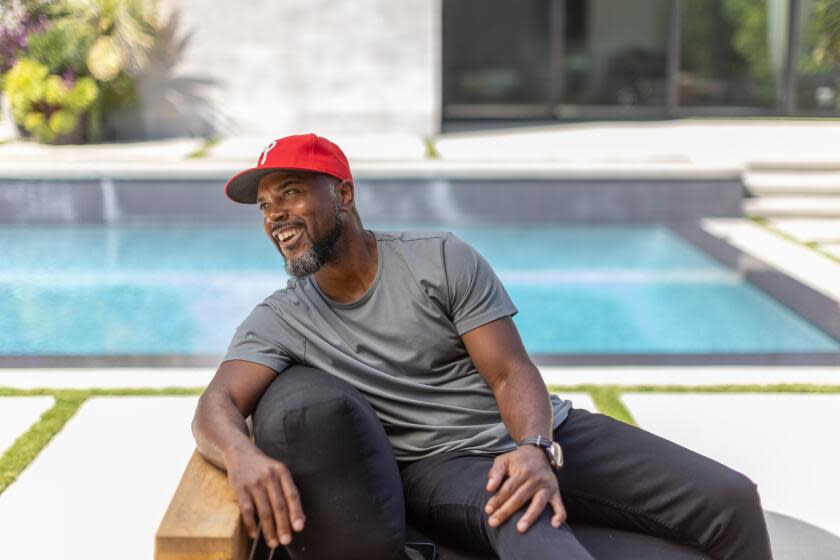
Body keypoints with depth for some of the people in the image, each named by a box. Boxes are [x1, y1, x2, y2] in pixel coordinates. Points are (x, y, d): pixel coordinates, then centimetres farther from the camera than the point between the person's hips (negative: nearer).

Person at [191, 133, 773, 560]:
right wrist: (244, 455, -39)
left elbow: (512, 373, -3)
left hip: (539, 436, 3)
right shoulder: (279, 321, 3)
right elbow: (215, 407, -13)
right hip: (440, 465, -2)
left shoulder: (444, 260, 2)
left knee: (730, 499, -13)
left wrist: (537, 449, -25)